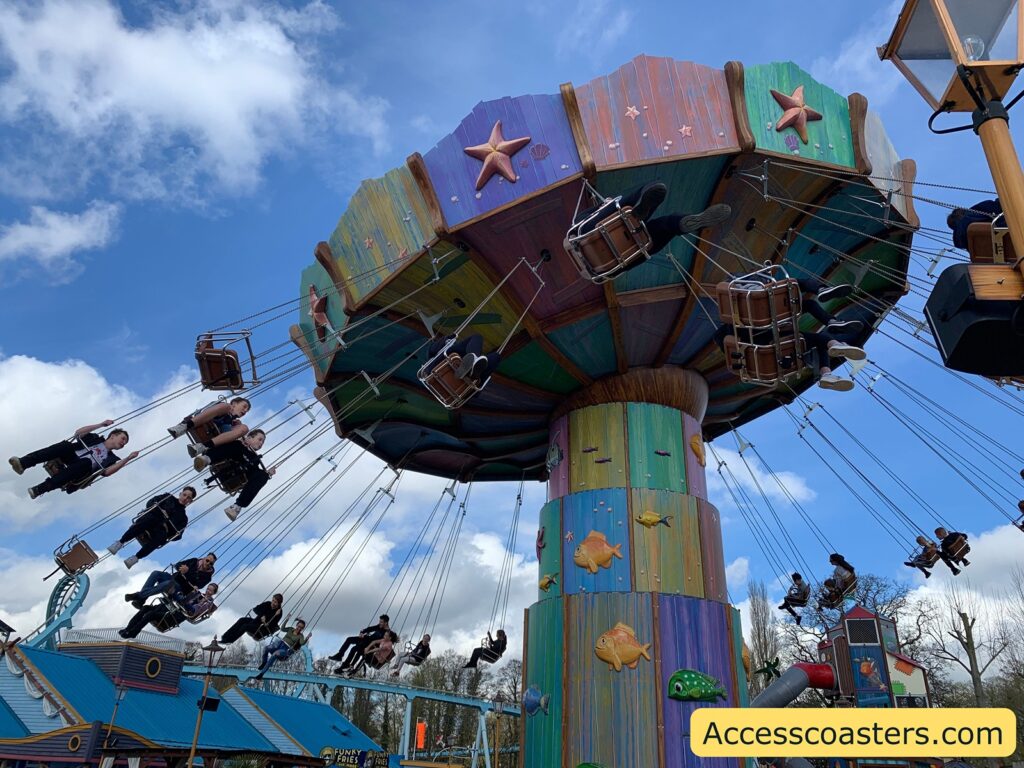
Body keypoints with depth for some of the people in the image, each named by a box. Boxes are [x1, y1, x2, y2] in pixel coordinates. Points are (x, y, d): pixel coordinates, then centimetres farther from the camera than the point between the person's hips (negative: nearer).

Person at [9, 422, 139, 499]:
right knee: (66, 444, -30)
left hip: (76, 474, -1)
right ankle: (22, 463, -40)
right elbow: (78, 433, 7)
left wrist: (127, 459, -13)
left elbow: (106, 472, -5)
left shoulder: (110, 457, 17)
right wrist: (101, 425, 3)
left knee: (87, 462, -37)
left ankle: (40, 489, -44)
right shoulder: (96, 439, 22)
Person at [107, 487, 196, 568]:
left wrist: (167, 527, -11)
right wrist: (160, 511, -8)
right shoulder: (168, 497, 23)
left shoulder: (183, 517, 21)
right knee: (150, 518, -36)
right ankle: (120, 542, -36)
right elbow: (150, 503, 10)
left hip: (161, 531, 0)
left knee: (161, 535, -36)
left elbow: (177, 535, 7)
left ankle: (136, 558, -39)